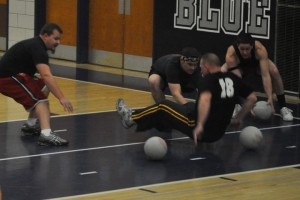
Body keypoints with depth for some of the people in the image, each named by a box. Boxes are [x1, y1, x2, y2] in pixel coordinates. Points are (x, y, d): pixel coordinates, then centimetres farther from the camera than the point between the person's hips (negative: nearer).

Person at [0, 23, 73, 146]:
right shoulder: (37, 48, -17)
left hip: (12, 75, 10)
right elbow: (46, 75, -30)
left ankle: (31, 125, 20)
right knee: (40, 99, -17)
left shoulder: (35, 45, 16)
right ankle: (46, 135, -35)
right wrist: (61, 98, -34)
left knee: (44, 88, 18)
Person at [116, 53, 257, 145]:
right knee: (190, 106, 34)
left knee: (163, 107, 12)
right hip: (218, 133, 7)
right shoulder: (233, 79, 3)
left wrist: (200, 126, -35)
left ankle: (132, 118, 31)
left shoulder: (208, 80, -17)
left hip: (201, 130, -7)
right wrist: (238, 119, 16)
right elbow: (252, 98, 7)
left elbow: (205, 100, -37)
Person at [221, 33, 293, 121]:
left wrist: (270, 98, -54)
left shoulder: (259, 49, -40)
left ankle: (283, 108, -13)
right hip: (239, 66, 0)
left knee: (274, 72, -28)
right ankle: (235, 105, -11)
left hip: (256, 63, 1)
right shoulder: (231, 55, -42)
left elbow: (265, 75, -44)